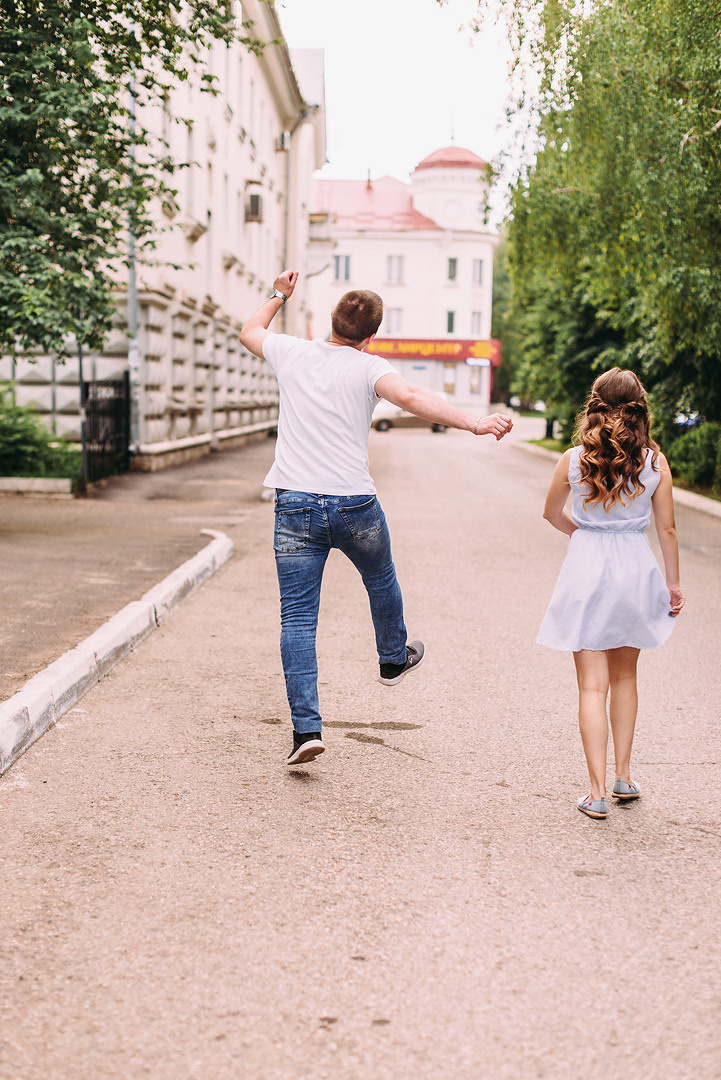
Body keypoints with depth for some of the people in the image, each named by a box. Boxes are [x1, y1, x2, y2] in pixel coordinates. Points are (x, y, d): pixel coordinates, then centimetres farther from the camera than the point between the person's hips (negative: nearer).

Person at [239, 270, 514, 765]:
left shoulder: (292, 352, 5)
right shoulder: (368, 367, -5)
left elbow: (249, 331, 26)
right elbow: (410, 397, -25)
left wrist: (279, 296, 41)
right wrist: (472, 422, -32)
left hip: (295, 505, 2)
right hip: (355, 506, -1)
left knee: (297, 619, 1)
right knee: (381, 581, 28)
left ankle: (306, 726, -7)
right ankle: (394, 658, 51)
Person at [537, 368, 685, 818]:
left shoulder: (574, 459, -7)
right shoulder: (655, 462, -6)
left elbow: (552, 514, 8)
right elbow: (667, 529, 0)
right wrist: (673, 582, 12)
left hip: (587, 568, -2)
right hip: (636, 570, 2)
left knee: (593, 685, 2)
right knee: (624, 676, 21)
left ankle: (598, 792, -2)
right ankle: (624, 776, 26)